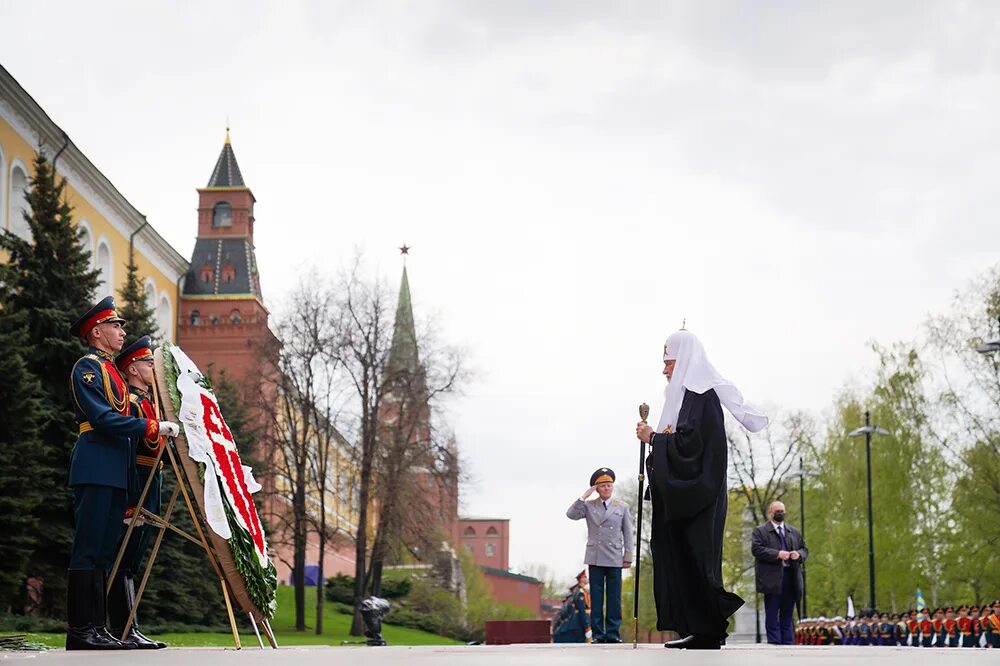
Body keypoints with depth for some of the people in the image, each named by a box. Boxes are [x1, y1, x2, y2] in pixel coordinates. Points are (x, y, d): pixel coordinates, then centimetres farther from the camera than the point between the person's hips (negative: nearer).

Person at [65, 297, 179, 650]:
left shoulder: (111, 370, 24)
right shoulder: (87, 367, -6)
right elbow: (104, 418, -16)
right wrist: (153, 427, -16)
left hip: (116, 471, 10)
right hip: (96, 468, -10)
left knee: (104, 552, 7)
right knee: (88, 550, -10)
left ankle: (97, 628, 8)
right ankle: (80, 631, -10)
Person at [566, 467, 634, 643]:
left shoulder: (622, 508, 10)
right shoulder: (589, 506, 7)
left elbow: (628, 534, 10)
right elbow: (571, 514, -8)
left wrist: (628, 556, 4)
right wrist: (584, 497, -9)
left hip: (615, 560, 0)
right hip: (595, 559, 0)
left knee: (614, 598, 0)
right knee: (596, 598, 0)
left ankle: (613, 633, 4)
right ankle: (598, 634, 3)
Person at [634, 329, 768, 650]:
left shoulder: (700, 395, -12)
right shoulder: (689, 392, 18)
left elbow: (688, 442, -21)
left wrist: (653, 438, -10)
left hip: (695, 494, -10)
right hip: (684, 495, 10)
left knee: (693, 558, -9)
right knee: (681, 557, 8)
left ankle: (708, 631, -6)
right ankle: (696, 629, 8)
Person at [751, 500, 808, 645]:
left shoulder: (794, 532, 20)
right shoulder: (760, 531, 3)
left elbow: (804, 549, 20)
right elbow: (756, 549, -10)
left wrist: (799, 554, -4)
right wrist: (777, 554, -18)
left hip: (790, 578, 5)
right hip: (772, 578, -5)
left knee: (787, 615, 8)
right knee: (772, 615, -4)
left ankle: (787, 644, 11)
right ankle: (774, 643, -4)